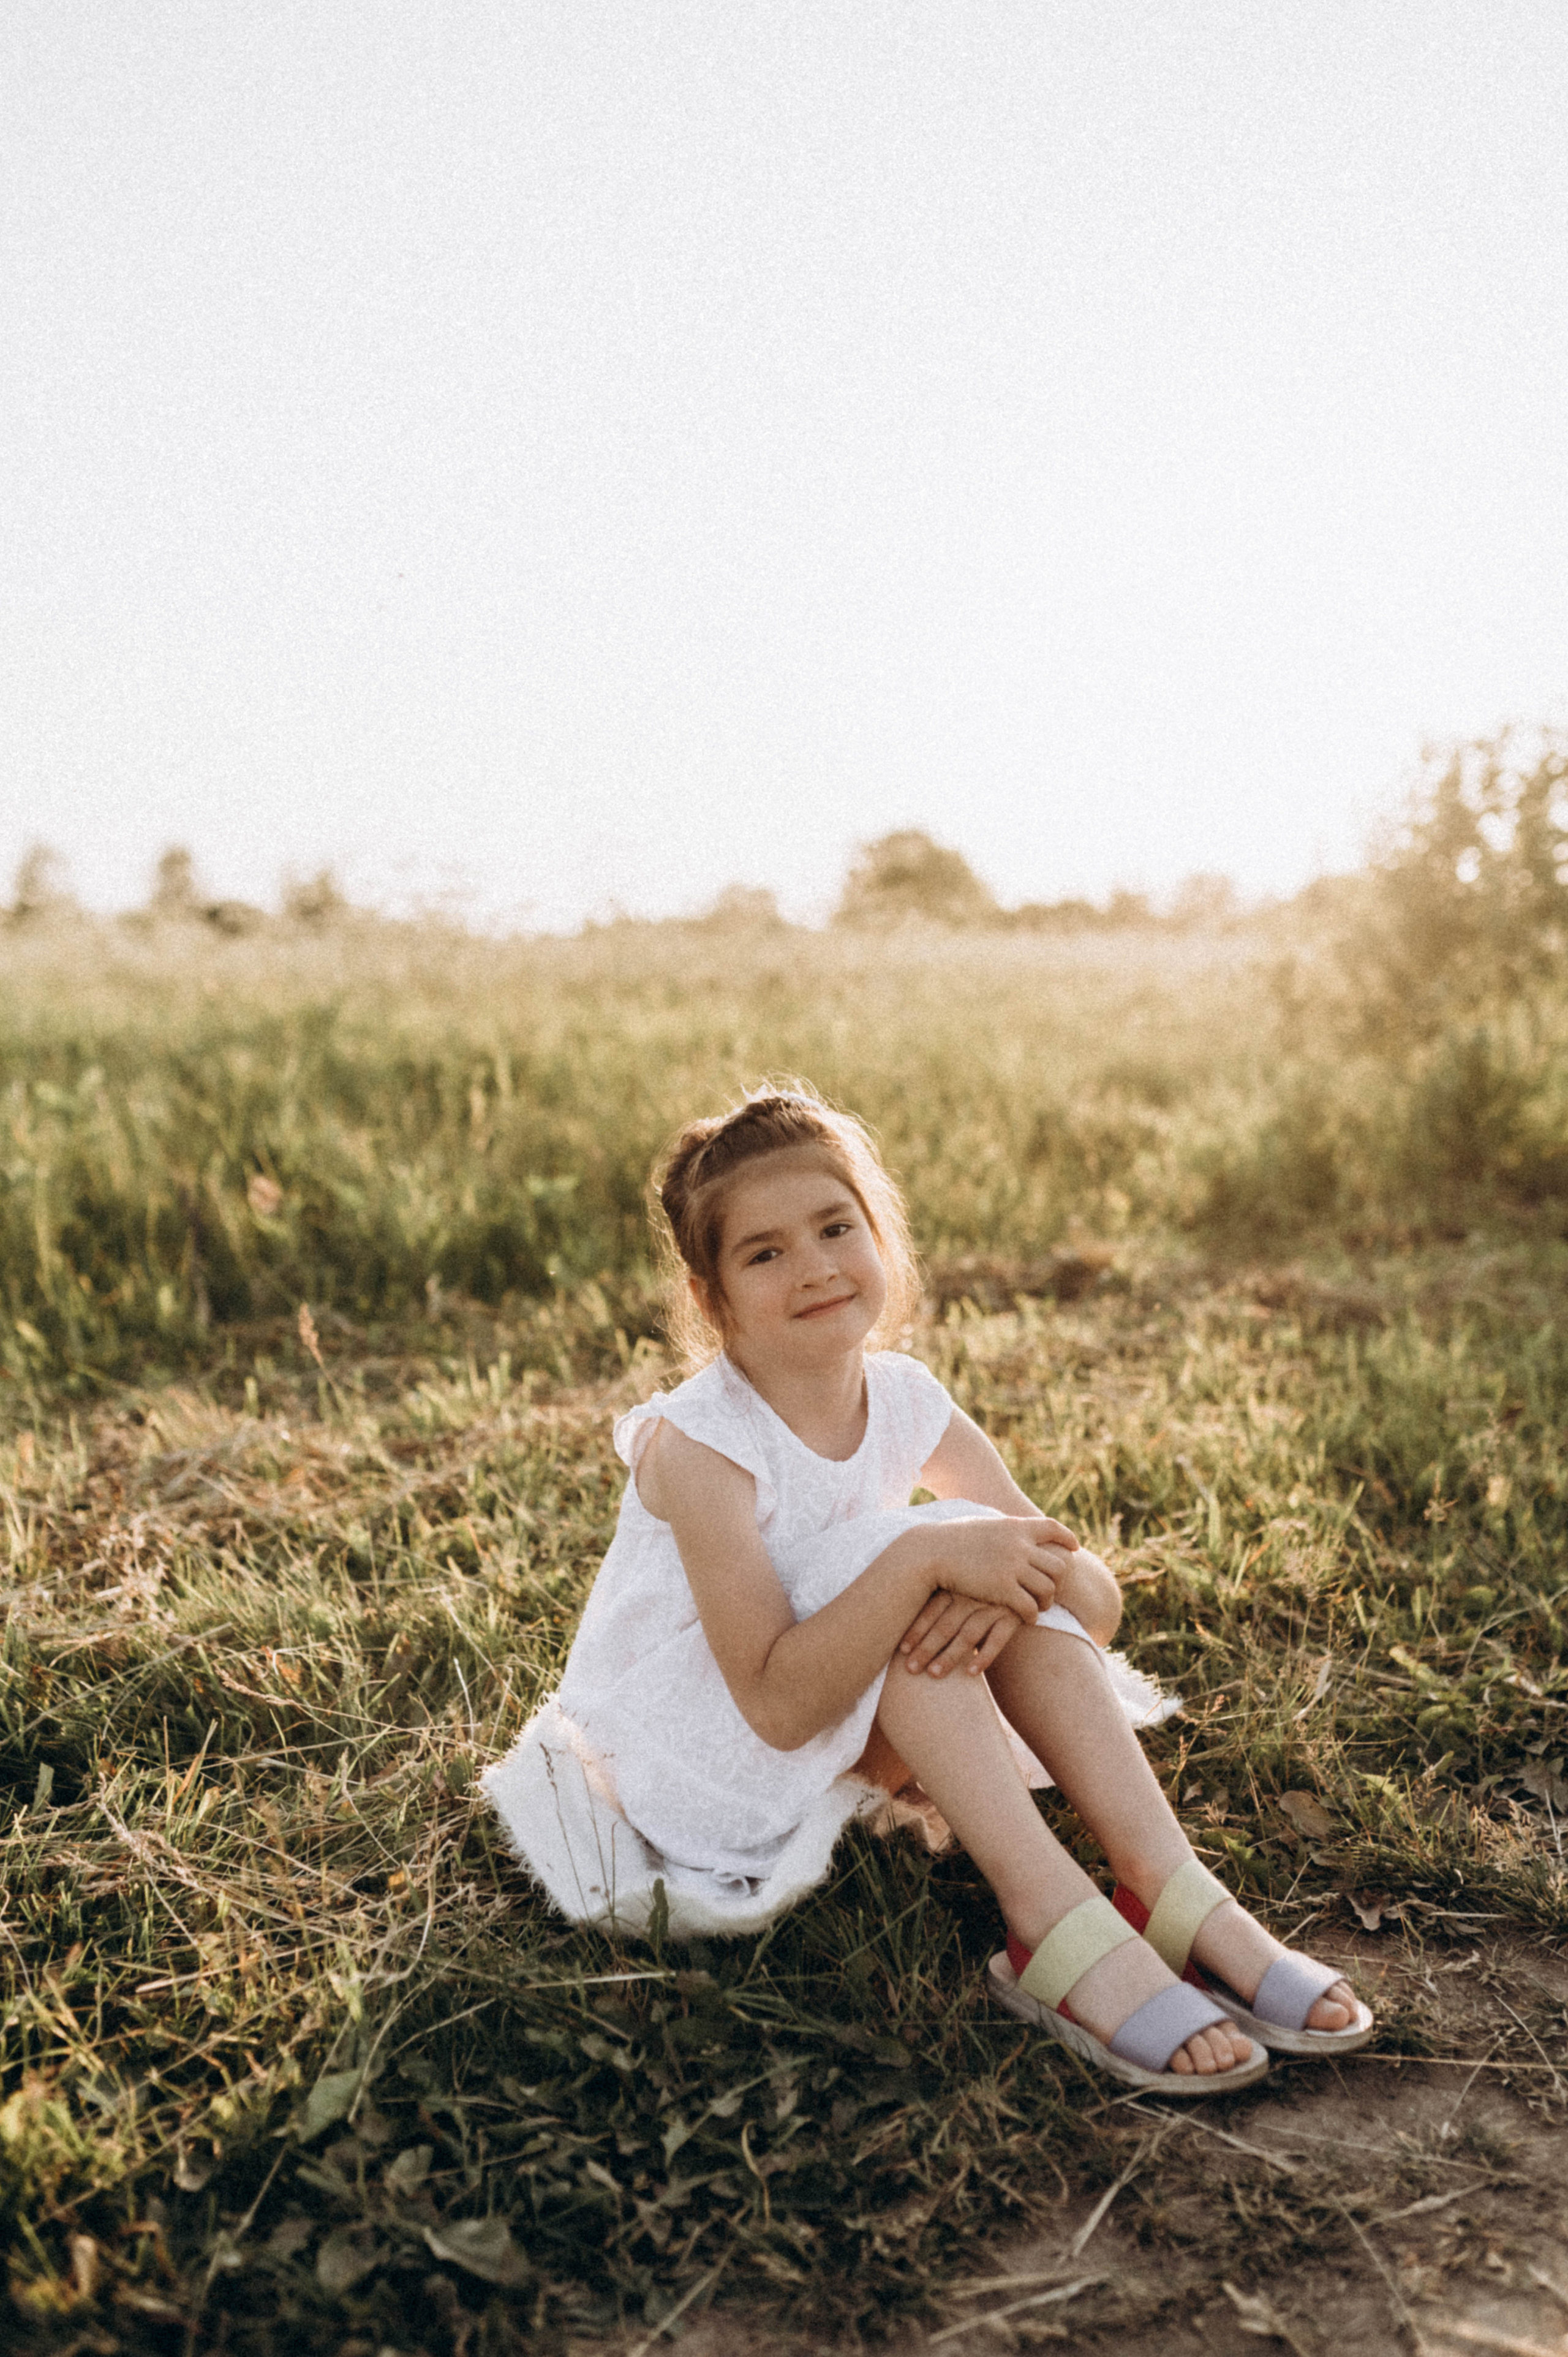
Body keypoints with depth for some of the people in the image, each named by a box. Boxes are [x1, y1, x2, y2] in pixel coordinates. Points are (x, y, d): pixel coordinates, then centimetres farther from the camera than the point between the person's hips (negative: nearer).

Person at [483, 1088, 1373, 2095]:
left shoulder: (909, 1404, -8)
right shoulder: (697, 1445, -25)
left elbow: (1097, 1599, -10)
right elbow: (778, 1704, -33)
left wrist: (1030, 1583, -34)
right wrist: (930, 1557, -42)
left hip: (844, 1738, 6)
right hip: (688, 1769, -6)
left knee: (1006, 1570, -19)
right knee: (897, 1552, -29)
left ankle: (1177, 1901, -22)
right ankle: (1057, 1930, -31)